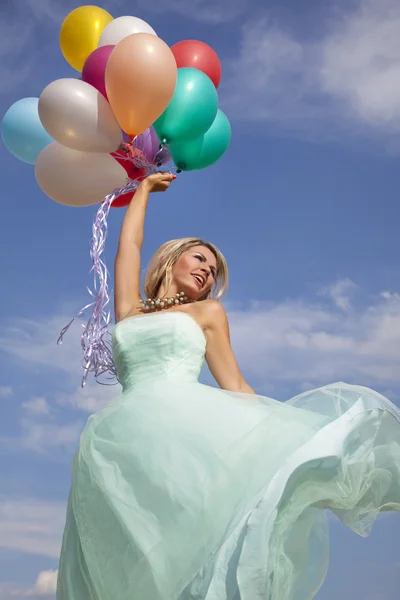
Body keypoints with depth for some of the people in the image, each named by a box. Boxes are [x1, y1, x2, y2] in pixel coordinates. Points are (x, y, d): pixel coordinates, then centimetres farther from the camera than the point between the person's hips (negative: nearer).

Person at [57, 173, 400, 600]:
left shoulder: (208, 312, 23)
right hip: (122, 436, 1)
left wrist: (273, 437, 4)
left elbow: (234, 386, 15)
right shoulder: (129, 311, 26)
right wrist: (145, 188, 49)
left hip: (187, 423, -1)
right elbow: (128, 244, 33)